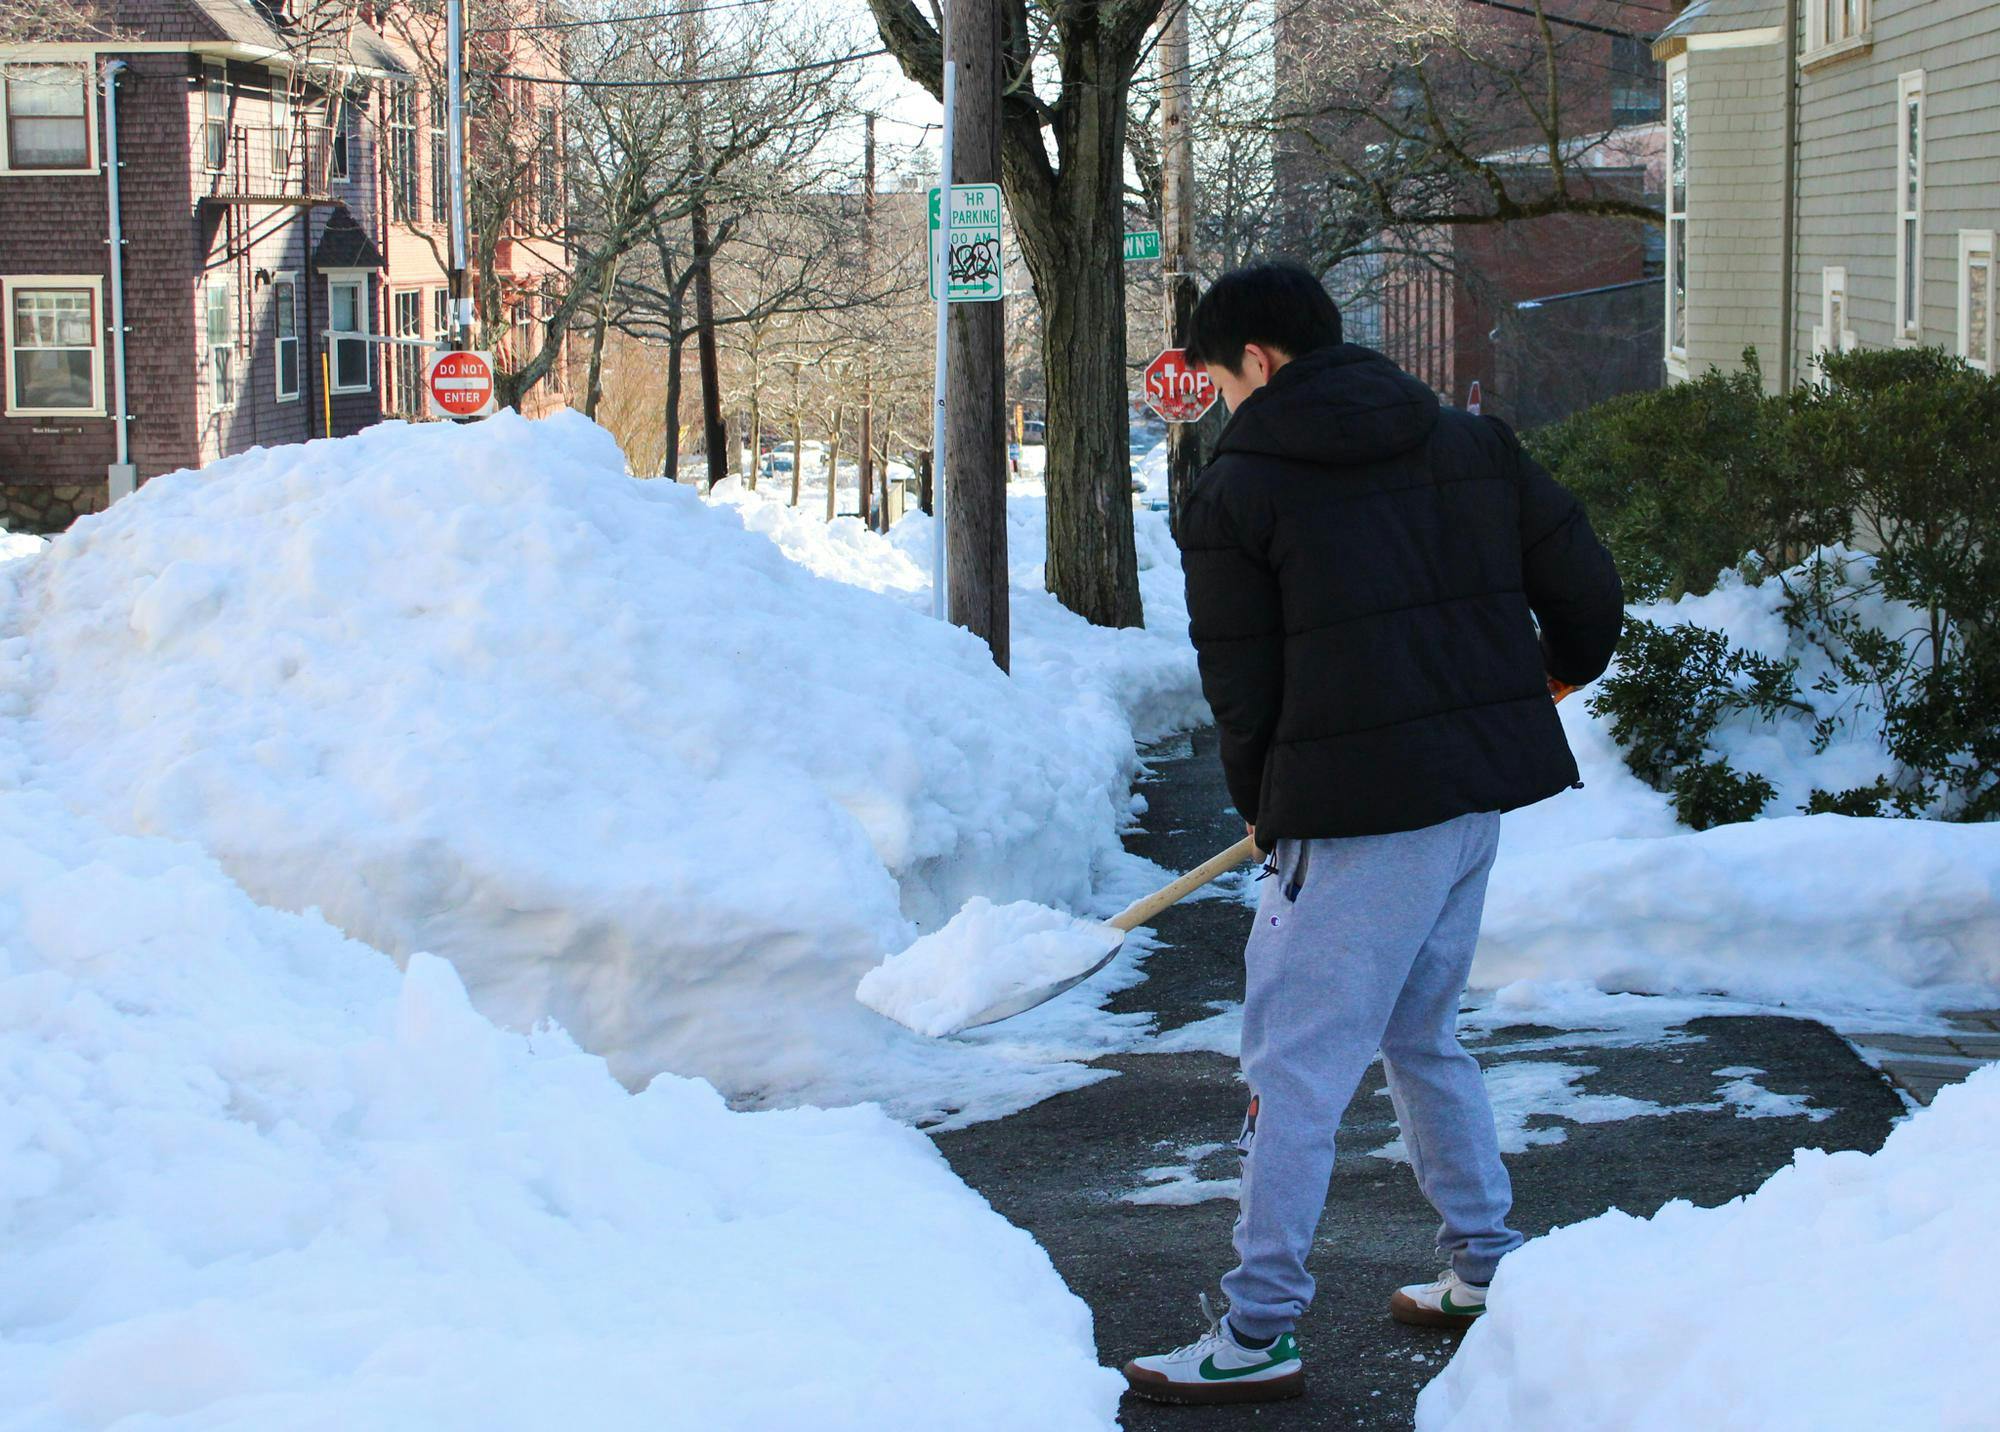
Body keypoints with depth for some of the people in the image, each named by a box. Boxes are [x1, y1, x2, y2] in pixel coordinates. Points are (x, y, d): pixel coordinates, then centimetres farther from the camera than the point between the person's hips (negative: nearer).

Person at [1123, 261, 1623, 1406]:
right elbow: (1586, 582, 12)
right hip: (1481, 788, 7)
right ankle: (1487, 1268, 31)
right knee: (1422, 1033, 23)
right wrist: (1563, 669, 34)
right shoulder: (1470, 444, 11)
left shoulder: (1237, 490, -4)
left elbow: (1242, 684, -1)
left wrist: (1261, 804, 15)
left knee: (1296, 1065, -2)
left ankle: (1261, 1332, 0)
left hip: (1357, 812, -7)